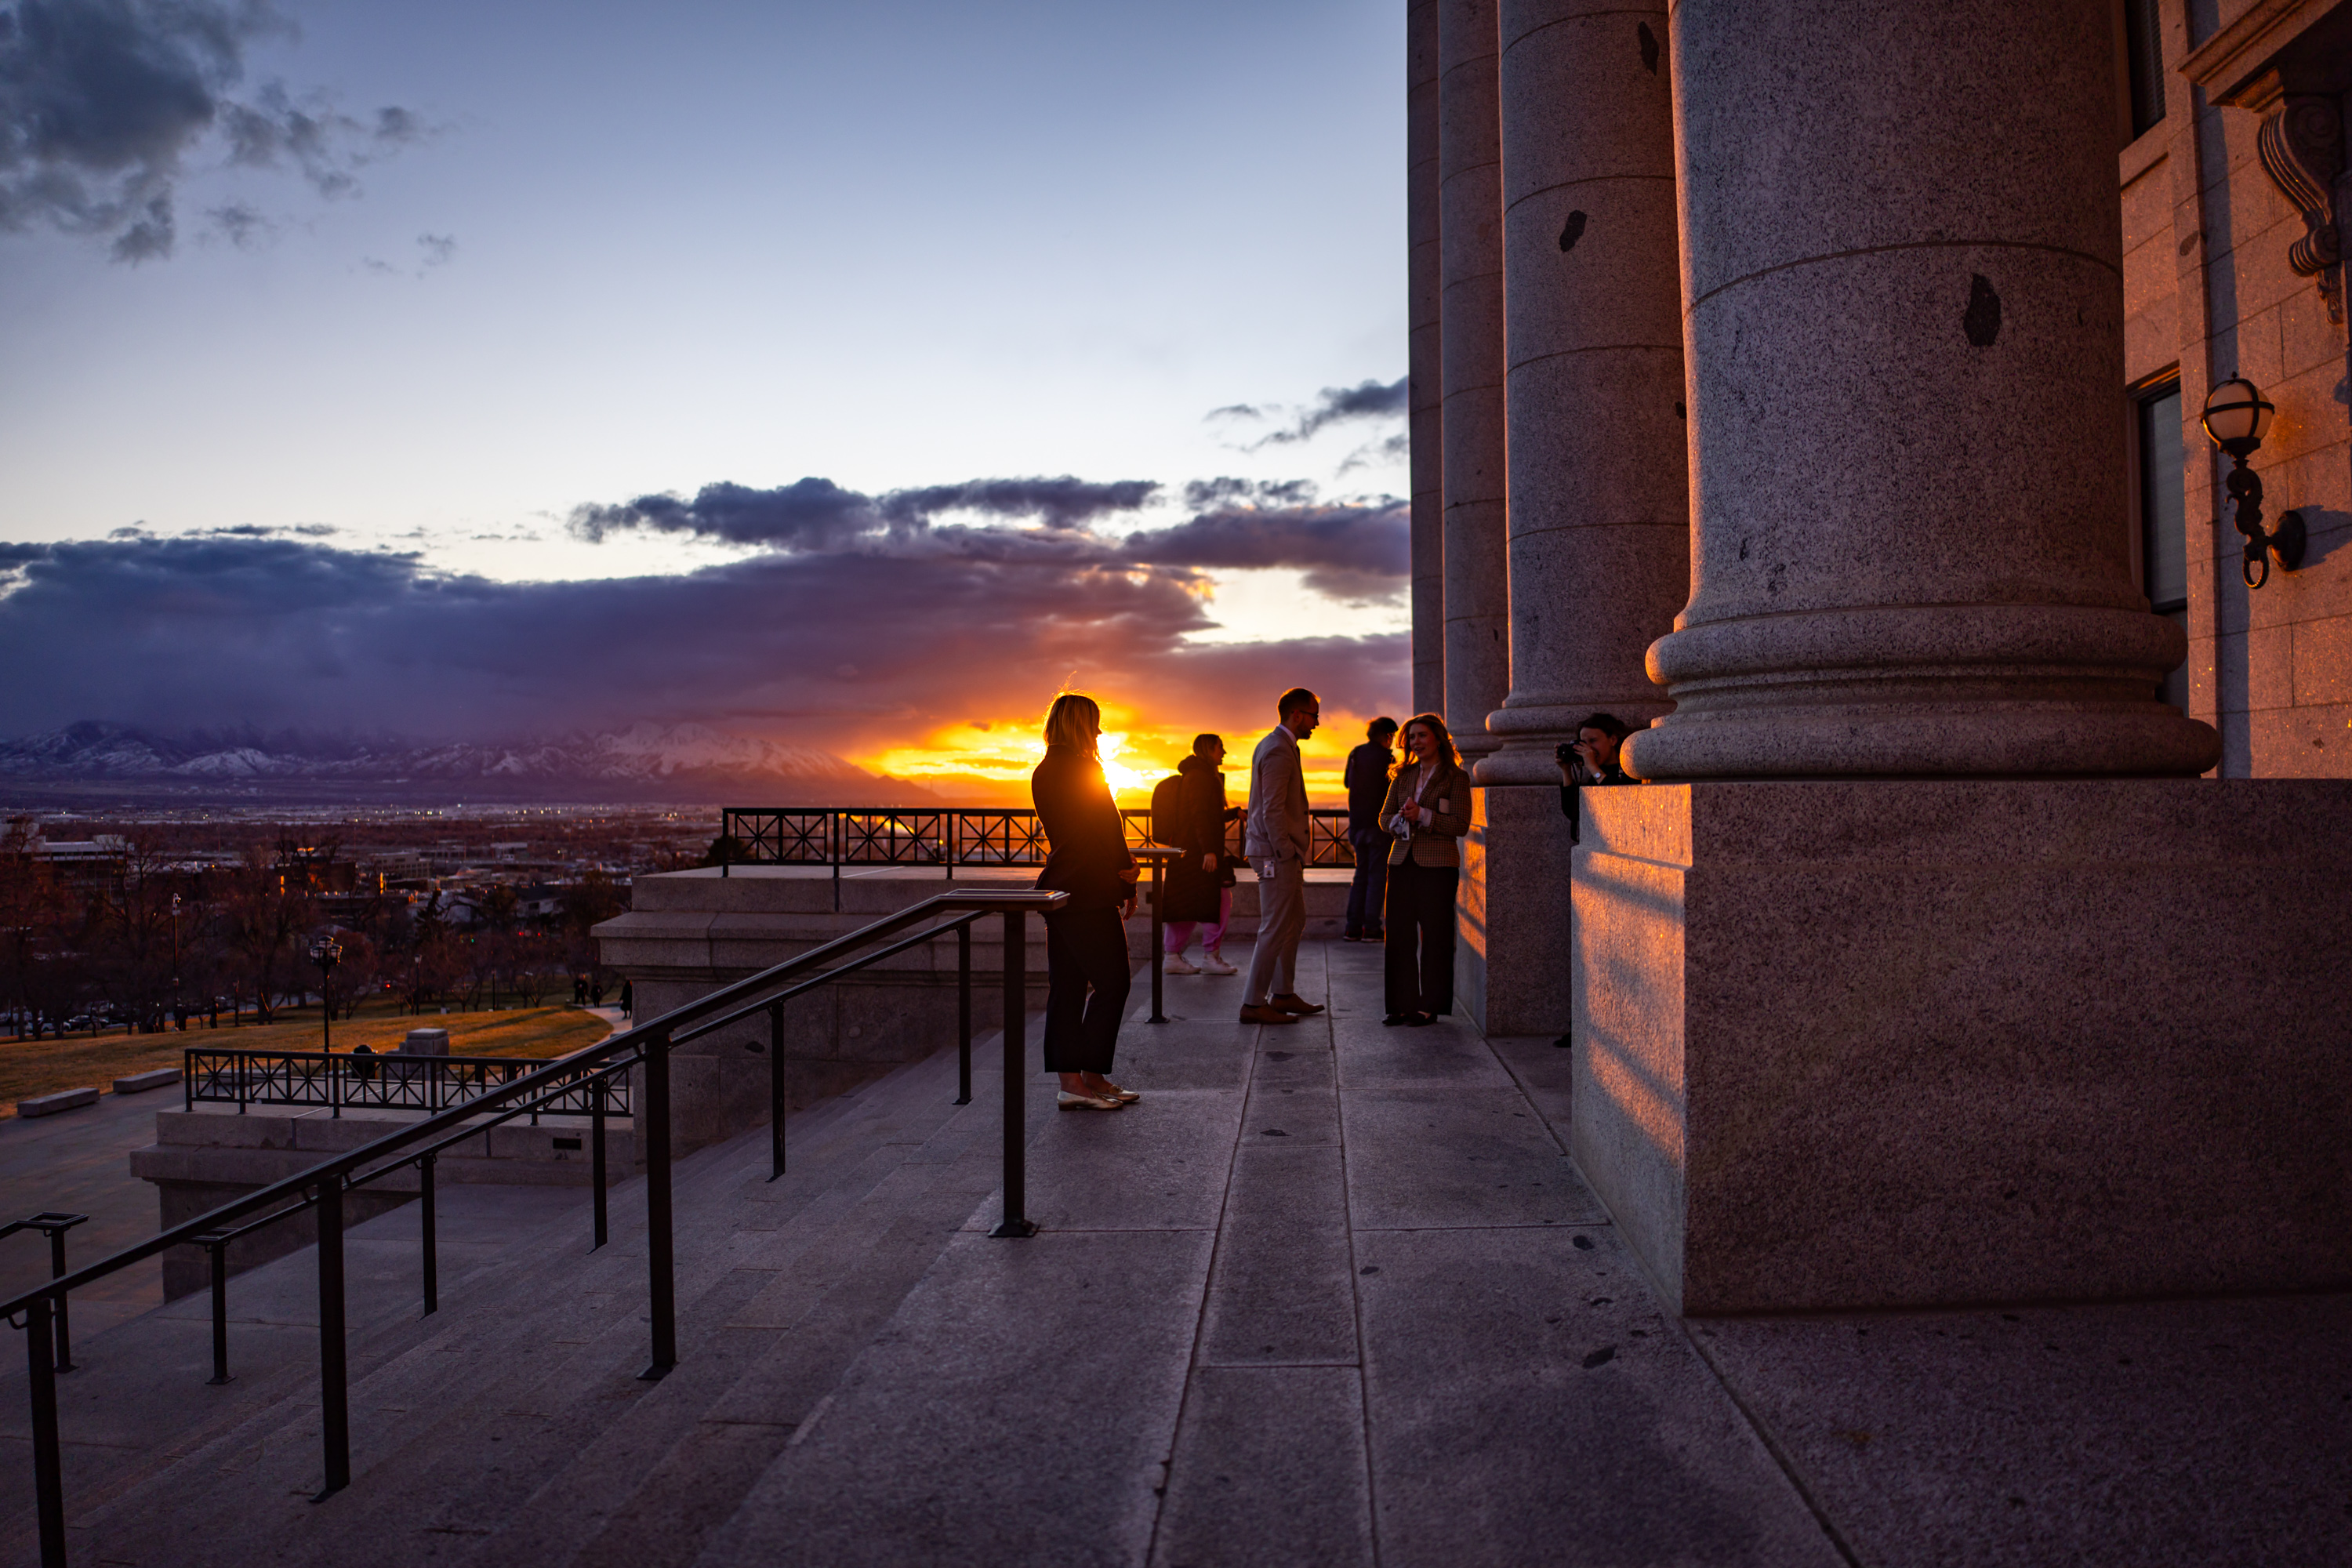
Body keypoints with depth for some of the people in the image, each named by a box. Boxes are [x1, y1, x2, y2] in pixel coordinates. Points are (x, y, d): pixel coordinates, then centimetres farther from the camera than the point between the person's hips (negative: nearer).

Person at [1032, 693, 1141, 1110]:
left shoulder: (1043, 773, 13)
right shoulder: (1084, 769, -13)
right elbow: (1108, 830, -10)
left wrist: (1119, 872, 15)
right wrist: (1127, 883, 2)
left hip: (1059, 887, 9)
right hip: (1088, 892, -9)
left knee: (1067, 986, 8)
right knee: (1111, 982, -2)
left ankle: (1071, 1079, 12)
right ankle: (1090, 1076, 0)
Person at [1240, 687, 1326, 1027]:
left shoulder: (1273, 745, 16)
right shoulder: (1279, 750, -16)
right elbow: (1272, 811, -22)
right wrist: (1289, 854, -18)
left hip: (1280, 853, 11)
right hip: (1276, 855, -11)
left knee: (1294, 922, 18)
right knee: (1276, 929, -6)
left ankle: (1283, 994, 26)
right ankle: (1253, 1003, 0)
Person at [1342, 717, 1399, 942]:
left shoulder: (1355, 754, 7)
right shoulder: (1386, 757, -11)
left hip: (1357, 822, 6)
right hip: (1378, 822, -6)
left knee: (1361, 874, 13)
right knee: (1377, 875, 0)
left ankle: (1352, 928, 10)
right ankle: (1371, 928, -2)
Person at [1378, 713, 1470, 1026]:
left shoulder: (1456, 777, -1)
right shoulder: (1403, 776, 15)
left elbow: (1461, 824, -9)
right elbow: (1384, 817, 12)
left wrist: (1422, 815, -17)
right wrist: (1401, 819, -10)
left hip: (1438, 865, -5)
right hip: (1402, 862, 5)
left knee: (1434, 936, 0)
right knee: (1398, 935, 4)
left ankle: (1430, 1006, 8)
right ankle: (1402, 1004, 12)